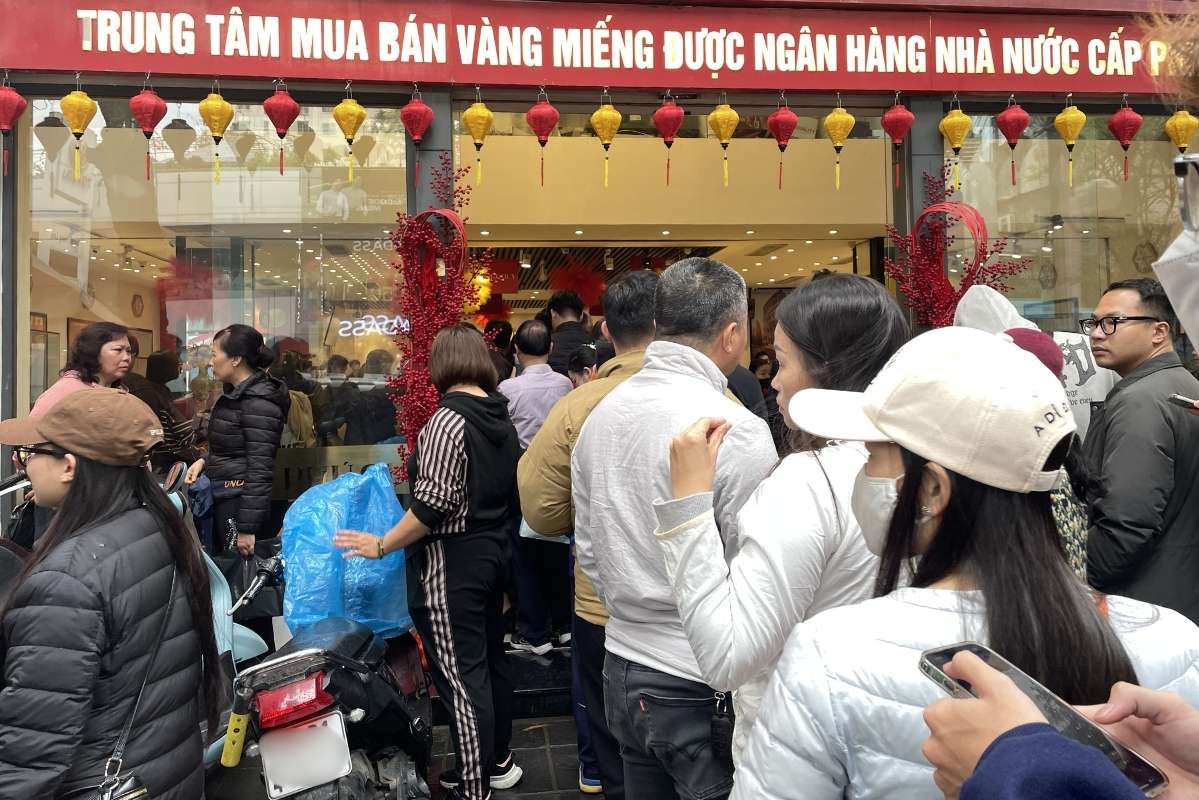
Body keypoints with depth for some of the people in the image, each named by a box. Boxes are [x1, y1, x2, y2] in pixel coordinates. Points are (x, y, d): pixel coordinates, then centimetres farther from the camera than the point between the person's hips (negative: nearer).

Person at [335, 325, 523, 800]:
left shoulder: (447, 420, -18)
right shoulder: (501, 418, 6)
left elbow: (433, 505, -23)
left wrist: (381, 545, -14)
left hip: (452, 562, -9)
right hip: (492, 551, 9)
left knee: (460, 676, 1)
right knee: (489, 660, 20)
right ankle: (498, 761, 34)